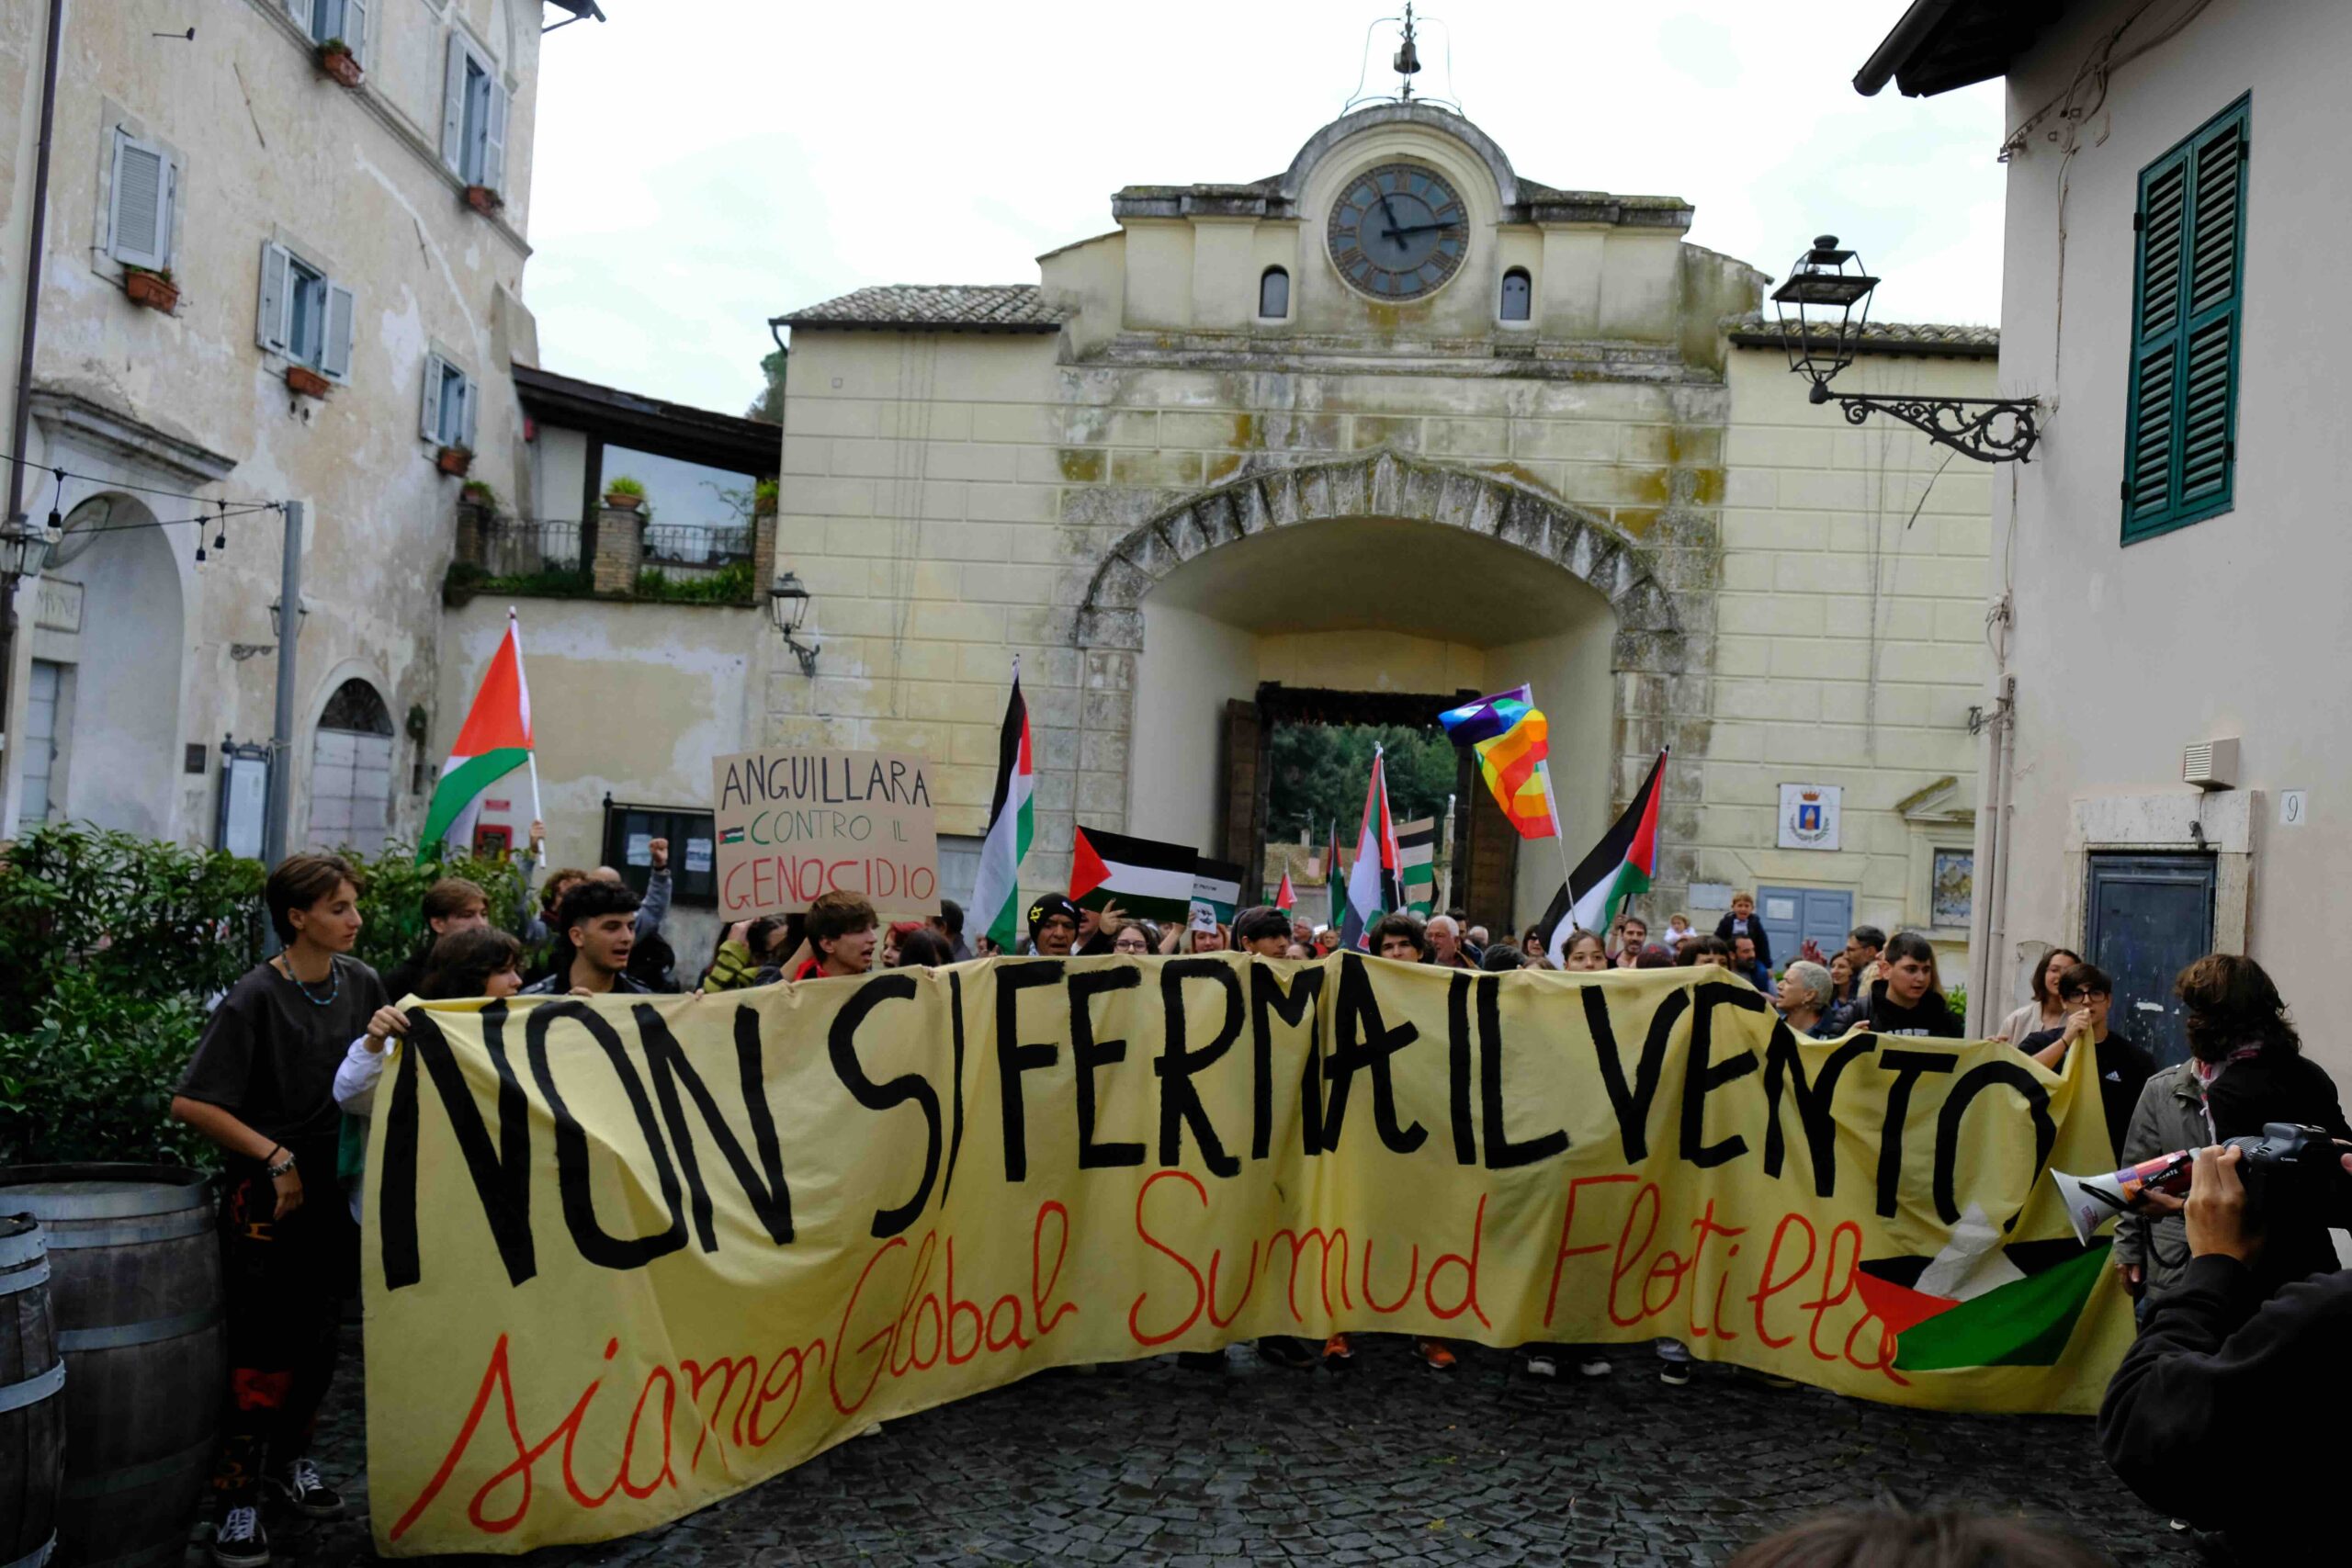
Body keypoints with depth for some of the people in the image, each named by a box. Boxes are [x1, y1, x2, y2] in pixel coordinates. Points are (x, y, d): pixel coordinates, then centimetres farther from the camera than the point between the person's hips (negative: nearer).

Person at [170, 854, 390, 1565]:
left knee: (320, 1335, 15)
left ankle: (288, 1458, 34)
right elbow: (191, 1104, -17)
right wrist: (276, 1156, -15)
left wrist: (389, 1037, -8)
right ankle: (237, 1498, 10)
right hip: (267, 1190, -6)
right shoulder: (256, 997, -15)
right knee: (264, 1344, -3)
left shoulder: (361, 983, 2)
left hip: (336, 1185, 6)